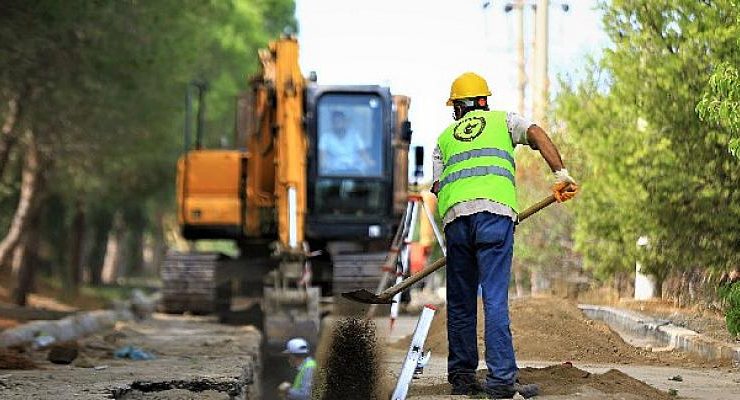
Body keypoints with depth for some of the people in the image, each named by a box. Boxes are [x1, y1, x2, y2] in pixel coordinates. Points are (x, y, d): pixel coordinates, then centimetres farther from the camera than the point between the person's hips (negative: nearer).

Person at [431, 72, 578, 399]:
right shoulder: (502, 120, 23)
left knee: (460, 302, 12)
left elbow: (438, 187, 19)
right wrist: (561, 174, -2)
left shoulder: (444, 138, 28)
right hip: (495, 211, -2)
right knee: (495, 299, -7)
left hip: (455, 216, 3)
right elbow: (536, 134, 4)